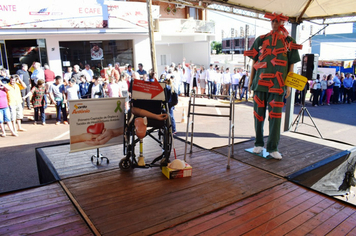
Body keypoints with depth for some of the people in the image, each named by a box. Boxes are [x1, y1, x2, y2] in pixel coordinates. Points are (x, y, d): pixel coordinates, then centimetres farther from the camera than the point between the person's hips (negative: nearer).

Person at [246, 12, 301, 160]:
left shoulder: (289, 42, 8)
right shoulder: (261, 40, 11)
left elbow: (291, 64, 7)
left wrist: (289, 85, 0)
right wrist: (251, 79, 8)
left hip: (278, 85, -1)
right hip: (260, 82, 2)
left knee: (275, 116, -3)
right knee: (258, 114, 5)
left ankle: (273, 148, 5)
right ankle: (259, 143, 19)